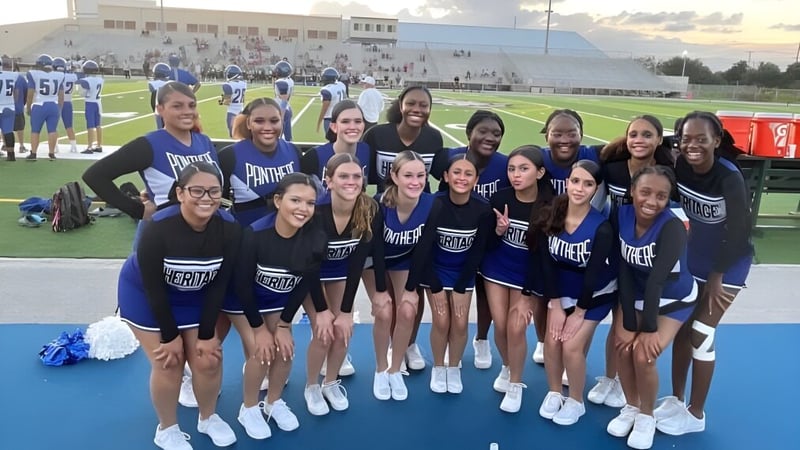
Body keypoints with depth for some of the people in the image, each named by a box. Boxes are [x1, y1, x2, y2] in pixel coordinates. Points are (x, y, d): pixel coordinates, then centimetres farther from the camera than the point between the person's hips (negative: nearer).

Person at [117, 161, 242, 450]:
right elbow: (154, 288, -24)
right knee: (168, 363, -2)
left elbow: (218, 285, -15)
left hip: (194, 297, 3)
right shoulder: (158, 229, -34)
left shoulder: (229, 229, -25)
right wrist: (170, 335, -16)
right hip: (145, 296, -3)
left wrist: (207, 335, -11)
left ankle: (208, 418, 31)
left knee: (208, 359, 3)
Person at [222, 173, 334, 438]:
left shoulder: (315, 238, -27)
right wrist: (259, 328, -17)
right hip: (243, 300, -3)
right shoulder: (255, 234, -35)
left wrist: (283, 325, -9)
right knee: (261, 350, -11)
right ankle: (249, 408, 15)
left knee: (285, 349, -2)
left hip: (280, 299, 3)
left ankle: (274, 402, 26)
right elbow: (242, 285, -24)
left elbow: (305, 285, -13)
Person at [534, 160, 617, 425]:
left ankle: (576, 401, 15)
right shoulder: (551, 218, -17)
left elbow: (593, 274, -22)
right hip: (562, 290, 4)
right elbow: (547, 264, -11)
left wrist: (578, 313, -15)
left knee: (572, 346, -10)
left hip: (596, 294, -3)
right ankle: (554, 393, 23)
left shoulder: (601, 228, -27)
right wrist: (556, 305, -11)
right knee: (552, 341, -3)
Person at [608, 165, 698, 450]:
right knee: (623, 348, -9)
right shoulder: (621, 216, -19)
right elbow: (624, 271, -17)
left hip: (673, 299, -3)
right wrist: (628, 323, -17)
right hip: (637, 295, 4)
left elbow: (657, 281, -30)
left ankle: (646, 416, 13)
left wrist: (650, 328, -27)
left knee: (644, 355, -15)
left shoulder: (672, 227, -31)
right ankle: (631, 408, 19)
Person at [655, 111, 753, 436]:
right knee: (681, 327, 9)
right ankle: (676, 399, 27)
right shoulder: (680, 168, -13)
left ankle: (695, 414, 15)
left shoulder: (730, 178, -27)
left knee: (701, 333, -2)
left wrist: (716, 276, -13)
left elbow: (738, 230, -20)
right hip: (693, 259, 5)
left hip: (728, 264, -5)